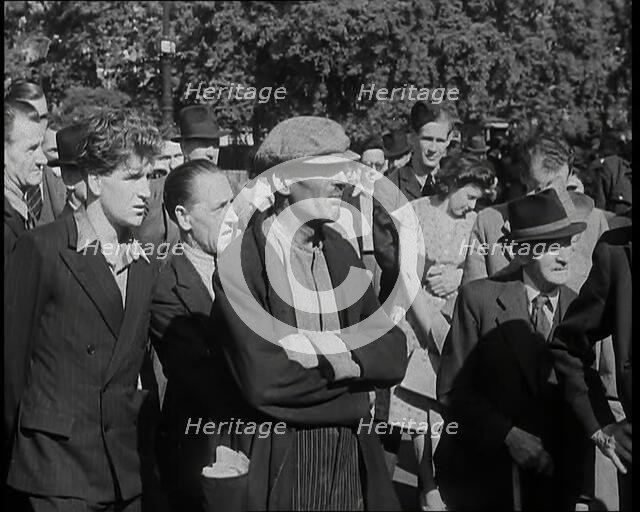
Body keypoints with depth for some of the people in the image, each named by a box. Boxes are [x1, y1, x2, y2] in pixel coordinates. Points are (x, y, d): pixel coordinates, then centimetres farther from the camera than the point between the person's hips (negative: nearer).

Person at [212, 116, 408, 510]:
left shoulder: (341, 252, 5)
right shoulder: (240, 258, -15)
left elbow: (394, 357, -1)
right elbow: (265, 381, -24)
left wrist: (326, 346, -18)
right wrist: (355, 359, -12)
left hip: (354, 455, 6)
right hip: (278, 460, -6)